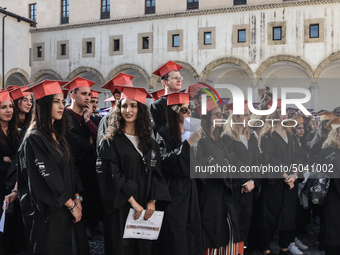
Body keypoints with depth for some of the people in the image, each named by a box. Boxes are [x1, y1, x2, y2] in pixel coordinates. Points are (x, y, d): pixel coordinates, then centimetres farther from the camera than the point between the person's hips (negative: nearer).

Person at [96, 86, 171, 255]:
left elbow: (156, 173, 7)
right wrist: (133, 202, -16)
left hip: (145, 209, 4)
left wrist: (152, 201, -6)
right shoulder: (111, 142, -5)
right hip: (121, 209, -4)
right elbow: (112, 176, -12)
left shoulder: (150, 143, 9)